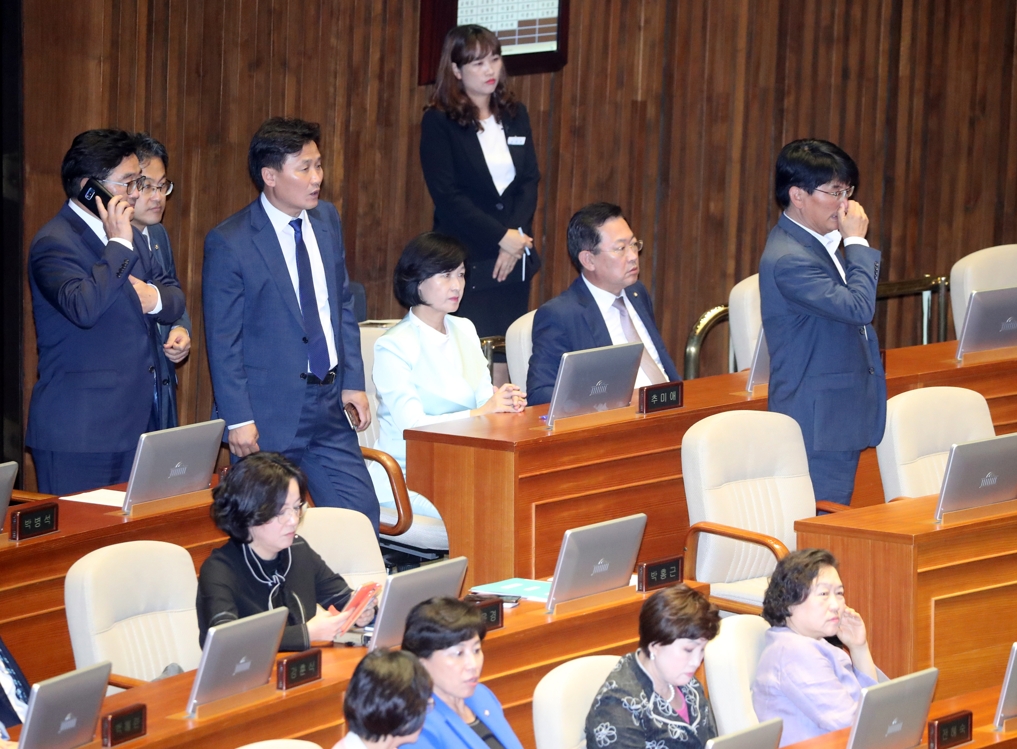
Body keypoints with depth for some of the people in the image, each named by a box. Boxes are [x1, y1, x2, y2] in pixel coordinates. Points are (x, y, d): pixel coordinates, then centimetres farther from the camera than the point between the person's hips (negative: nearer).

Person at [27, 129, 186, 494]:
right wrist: (118, 245, -21)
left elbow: (175, 298, 18)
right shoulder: (54, 243, -12)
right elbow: (84, 308, -29)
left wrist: (155, 298, -5)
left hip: (135, 423, 8)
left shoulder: (130, 236, 16)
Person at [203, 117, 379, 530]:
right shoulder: (229, 243, -11)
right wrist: (238, 419, -14)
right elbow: (223, 341, -11)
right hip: (267, 417, -6)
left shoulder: (327, 220, 8)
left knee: (362, 518, 3)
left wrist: (352, 383, 9)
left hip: (328, 406, 6)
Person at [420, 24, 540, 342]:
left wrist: (517, 235, -10)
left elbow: (530, 181, 7)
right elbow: (447, 194, -13)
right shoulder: (438, 122, -6)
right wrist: (501, 237, -17)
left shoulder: (515, 115, 11)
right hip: (465, 261, -5)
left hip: (515, 258, 5)